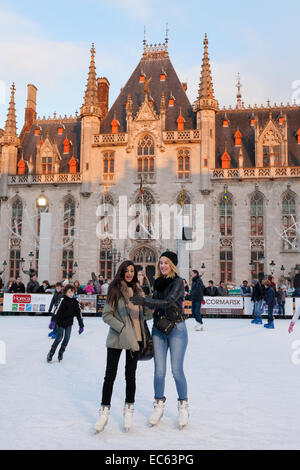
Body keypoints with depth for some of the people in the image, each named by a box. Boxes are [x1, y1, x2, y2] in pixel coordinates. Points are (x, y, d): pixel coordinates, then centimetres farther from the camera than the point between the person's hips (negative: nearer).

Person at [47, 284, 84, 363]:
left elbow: (78, 313, 2)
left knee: (67, 337, -3)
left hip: (69, 323, 4)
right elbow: (57, 310, -23)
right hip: (60, 322, -4)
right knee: (59, 337, -3)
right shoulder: (63, 300, -15)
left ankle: (61, 352, 16)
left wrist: (81, 325, 2)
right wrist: (53, 321, -34)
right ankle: (51, 353, 14)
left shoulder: (75, 302, -1)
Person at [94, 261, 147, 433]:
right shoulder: (115, 289, -5)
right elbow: (107, 315, -8)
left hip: (135, 337, 4)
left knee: (130, 374, 10)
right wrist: (122, 328, -17)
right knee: (110, 374, 0)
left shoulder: (139, 290, 9)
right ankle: (105, 411, 12)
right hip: (116, 338, -3)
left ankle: (129, 410, 23)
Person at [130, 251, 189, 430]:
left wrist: (144, 301, -30)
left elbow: (168, 302, -24)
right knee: (159, 371, 3)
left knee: (177, 370, -3)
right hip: (159, 329, 5)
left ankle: (183, 406, 15)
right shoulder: (158, 282, 10)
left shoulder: (178, 282, -10)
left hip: (176, 329, -5)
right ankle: (159, 405, 18)